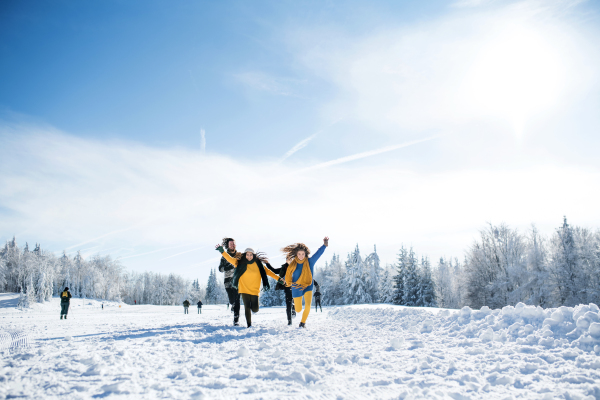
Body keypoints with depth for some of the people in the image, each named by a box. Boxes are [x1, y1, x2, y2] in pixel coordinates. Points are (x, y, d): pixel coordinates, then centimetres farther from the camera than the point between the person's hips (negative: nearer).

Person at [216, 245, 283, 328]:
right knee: (247, 307, -5)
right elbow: (230, 259, -8)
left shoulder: (258, 264, 0)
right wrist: (222, 251, -19)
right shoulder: (240, 263, -2)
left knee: (255, 309, 1)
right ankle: (249, 325, 12)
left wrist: (278, 279, 0)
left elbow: (268, 271, 3)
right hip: (244, 289, -1)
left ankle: (253, 305, 37)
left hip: (255, 290, 1)